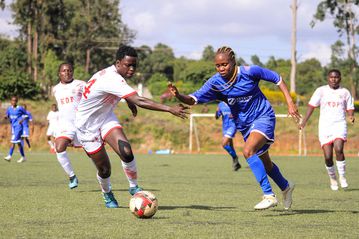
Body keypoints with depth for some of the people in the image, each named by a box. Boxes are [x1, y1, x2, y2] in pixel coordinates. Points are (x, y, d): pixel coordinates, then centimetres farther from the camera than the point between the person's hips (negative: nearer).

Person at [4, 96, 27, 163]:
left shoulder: (20, 108, -5)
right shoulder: (9, 108, 7)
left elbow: (25, 114, 4)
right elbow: (7, 115, 17)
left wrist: (22, 119, -12)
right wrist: (6, 117, -6)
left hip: (18, 126, -6)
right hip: (13, 126, 6)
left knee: (14, 141, -17)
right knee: (18, 142, 10)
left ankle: (9, 156, -20)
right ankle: (23, 157, 18)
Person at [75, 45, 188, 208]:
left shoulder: (113, 73, -5)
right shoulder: (112, 79, -34)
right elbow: (139, 101, -43)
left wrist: (129, 101, 17)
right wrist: (170, 109, -47)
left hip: (106, 117, 7)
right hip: (87, 126, -7)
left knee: (126, 151, -20)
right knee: (104, 169, 0)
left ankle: (133, 187, -2)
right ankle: (107, 195, 31)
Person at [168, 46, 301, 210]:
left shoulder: (249, 72, -21)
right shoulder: (215, 83, -13)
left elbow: (277, 79, -8)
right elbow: (193, 99, -21)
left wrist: (290, 102, -12)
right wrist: (179, 95, -42)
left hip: (263, 117, -6)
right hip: (244, 124, 6)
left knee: (248, 151, -29)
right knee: (264, 163, 19)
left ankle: (269, 196, -25)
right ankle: (286, 187, 48)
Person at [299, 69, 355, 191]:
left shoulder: (345, 92, 10)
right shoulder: (321, 90, 6)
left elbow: (350, 108, 14)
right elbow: (312, 105, 4)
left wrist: (351, 116, -9)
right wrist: (304, 121, -5)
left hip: (339, 125, 0)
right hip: (324, 126, 0)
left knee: (338, 149, -25)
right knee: (327, 156, -6)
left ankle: (342, 177, -9)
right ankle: (332, 179, 18)